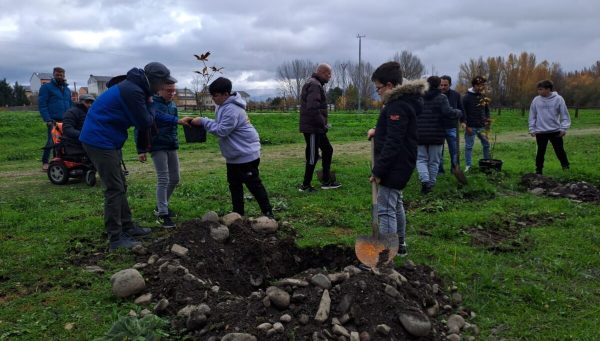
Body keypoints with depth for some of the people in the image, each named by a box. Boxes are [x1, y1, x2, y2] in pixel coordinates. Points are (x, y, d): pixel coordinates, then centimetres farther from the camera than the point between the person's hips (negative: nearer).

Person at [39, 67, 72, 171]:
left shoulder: (67, 89, 22)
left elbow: (71, 105, 26)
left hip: (66, 121, 5)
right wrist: (47, 120, -13)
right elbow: (42, 105, -4)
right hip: (53, 121, -5)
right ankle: (45, 163, -4)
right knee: (51, 141, -12)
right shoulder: (46, 87, 3)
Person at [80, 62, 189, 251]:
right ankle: (115, 238, -2)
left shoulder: (136, 88, 11)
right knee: (114, 189, -8)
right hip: (100, 140, -11)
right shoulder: (132, 91, -22)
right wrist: (150, 113, 6)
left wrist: (176, 120, 24)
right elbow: (145, 122, -16)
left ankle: (127, 226, 26)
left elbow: (150, 114, 22)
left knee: (120, 186, 16)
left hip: (106, 140, 11)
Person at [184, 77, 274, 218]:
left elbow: (221, 130, -26)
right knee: (234, 185, 14)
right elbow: (219, 124, 15)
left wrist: (203, 121, -21)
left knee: (254, 184, -4)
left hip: (246, 153, -10)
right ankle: (238, 213, 24)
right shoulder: (223, 106, 8)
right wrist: (202, 121, 1)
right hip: (234, 155, 10)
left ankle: (268, 213, 5)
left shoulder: (232, 110, -24)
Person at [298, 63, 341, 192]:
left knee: (327, 150, 16)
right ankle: (305, 186, 10)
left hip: (316, 128, 10)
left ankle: (326, 181, 23)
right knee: (313, 156, -1)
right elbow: (312, 108, -28)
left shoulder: (315, 84, 17)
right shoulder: (314, 85, -17)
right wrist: (323, 124, -20)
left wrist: (323, 123, 14)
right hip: (312, 128, -10)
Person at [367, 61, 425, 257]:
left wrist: (378, 170, -23)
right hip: (400, 165, 11)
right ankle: (400, 246, 36)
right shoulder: (405, 100, 13)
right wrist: (378, 131, 8)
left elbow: (393, 143, -25)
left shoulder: (398, 106, -20)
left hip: (395, 166, -11)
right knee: (396, 204, 22)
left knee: (385, 210, -9)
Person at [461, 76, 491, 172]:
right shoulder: (467, 97, -8)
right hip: (471, 127, -5)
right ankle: (468, 166, 8)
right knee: (469, 146, 0)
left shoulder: (483, 97, 10)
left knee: (486, 145, 12)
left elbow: (487, 110, 19)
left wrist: (487, 120, 7)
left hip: (482, 127, 6)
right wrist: (464, 124, -16)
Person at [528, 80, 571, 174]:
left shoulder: (558, 99, -5)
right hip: (540, 132, 1)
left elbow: (564, 115, -2)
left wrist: (564, 128, -10)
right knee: (540, 152, 6)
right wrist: (532, 129, 1)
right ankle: (538, 170, 17)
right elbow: (532, 116, 6)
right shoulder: (536, 100, 0)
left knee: (560, 151, 5)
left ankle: (566, 168, 19)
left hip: (555, 131, -1)